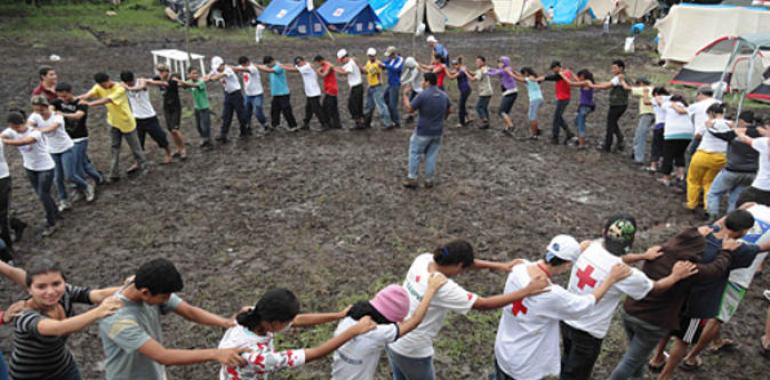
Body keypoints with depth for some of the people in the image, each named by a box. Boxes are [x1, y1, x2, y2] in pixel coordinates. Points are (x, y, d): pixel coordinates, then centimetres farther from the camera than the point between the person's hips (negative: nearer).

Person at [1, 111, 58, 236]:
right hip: (30, 168, 7)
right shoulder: (11, 131, -8)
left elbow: (22, 142, -45)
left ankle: (51, 224, 10)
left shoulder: (35, 132, -28)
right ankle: (54, 213, 39)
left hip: (45, 167, -7)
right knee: (41, 194, 17)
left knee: (43, 195, -4)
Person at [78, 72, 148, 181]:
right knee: (114, 148, 9)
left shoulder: (120, 89, -26)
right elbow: (88, 95, -22)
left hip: (127, 123, -6)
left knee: (135, 147, 8)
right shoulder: (99, 87, -6)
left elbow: (107, 100, -38)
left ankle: (143, 167, 28)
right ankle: (114, 174, 14)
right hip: (114, 123, 6)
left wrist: (89, 104, -48)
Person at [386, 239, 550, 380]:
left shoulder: (423, 260, -11)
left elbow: (461, 260, 1)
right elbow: (485, 304, -25)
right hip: (412, 352, -7)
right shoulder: (443, 288, -32)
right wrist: (527, 291, -21)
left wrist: (499, 266, -2)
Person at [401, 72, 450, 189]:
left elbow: (409, 109, -14)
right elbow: (447, 111, 16)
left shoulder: (423, 95, -18)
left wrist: (405, 95, -2)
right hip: (437, 132, 5)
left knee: (415, 154, 9)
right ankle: (430, 180, 18)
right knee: (432, 156, 13)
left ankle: (412, 178, 11)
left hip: (423, 132, -5)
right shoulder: (444, 95, 3)